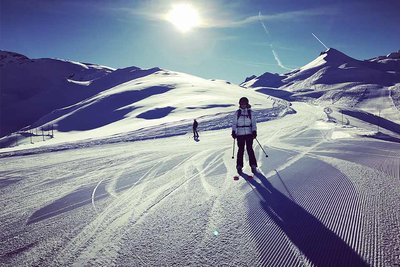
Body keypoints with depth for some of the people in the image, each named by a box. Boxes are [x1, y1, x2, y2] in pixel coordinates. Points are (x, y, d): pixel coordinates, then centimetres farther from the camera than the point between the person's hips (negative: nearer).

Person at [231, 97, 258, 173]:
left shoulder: (250, 112, 5)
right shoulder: (237, 113, 6)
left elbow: (254, 123, 5)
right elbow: (234, 123, 7)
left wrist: (254, 131, -7)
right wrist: (233, 131, -4)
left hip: (249, 133, 0)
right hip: (240, 134, 0)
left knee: (250, 149, -4)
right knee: (241, 149, 1)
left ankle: (253, 165, 4)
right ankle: (239, 166, 10)